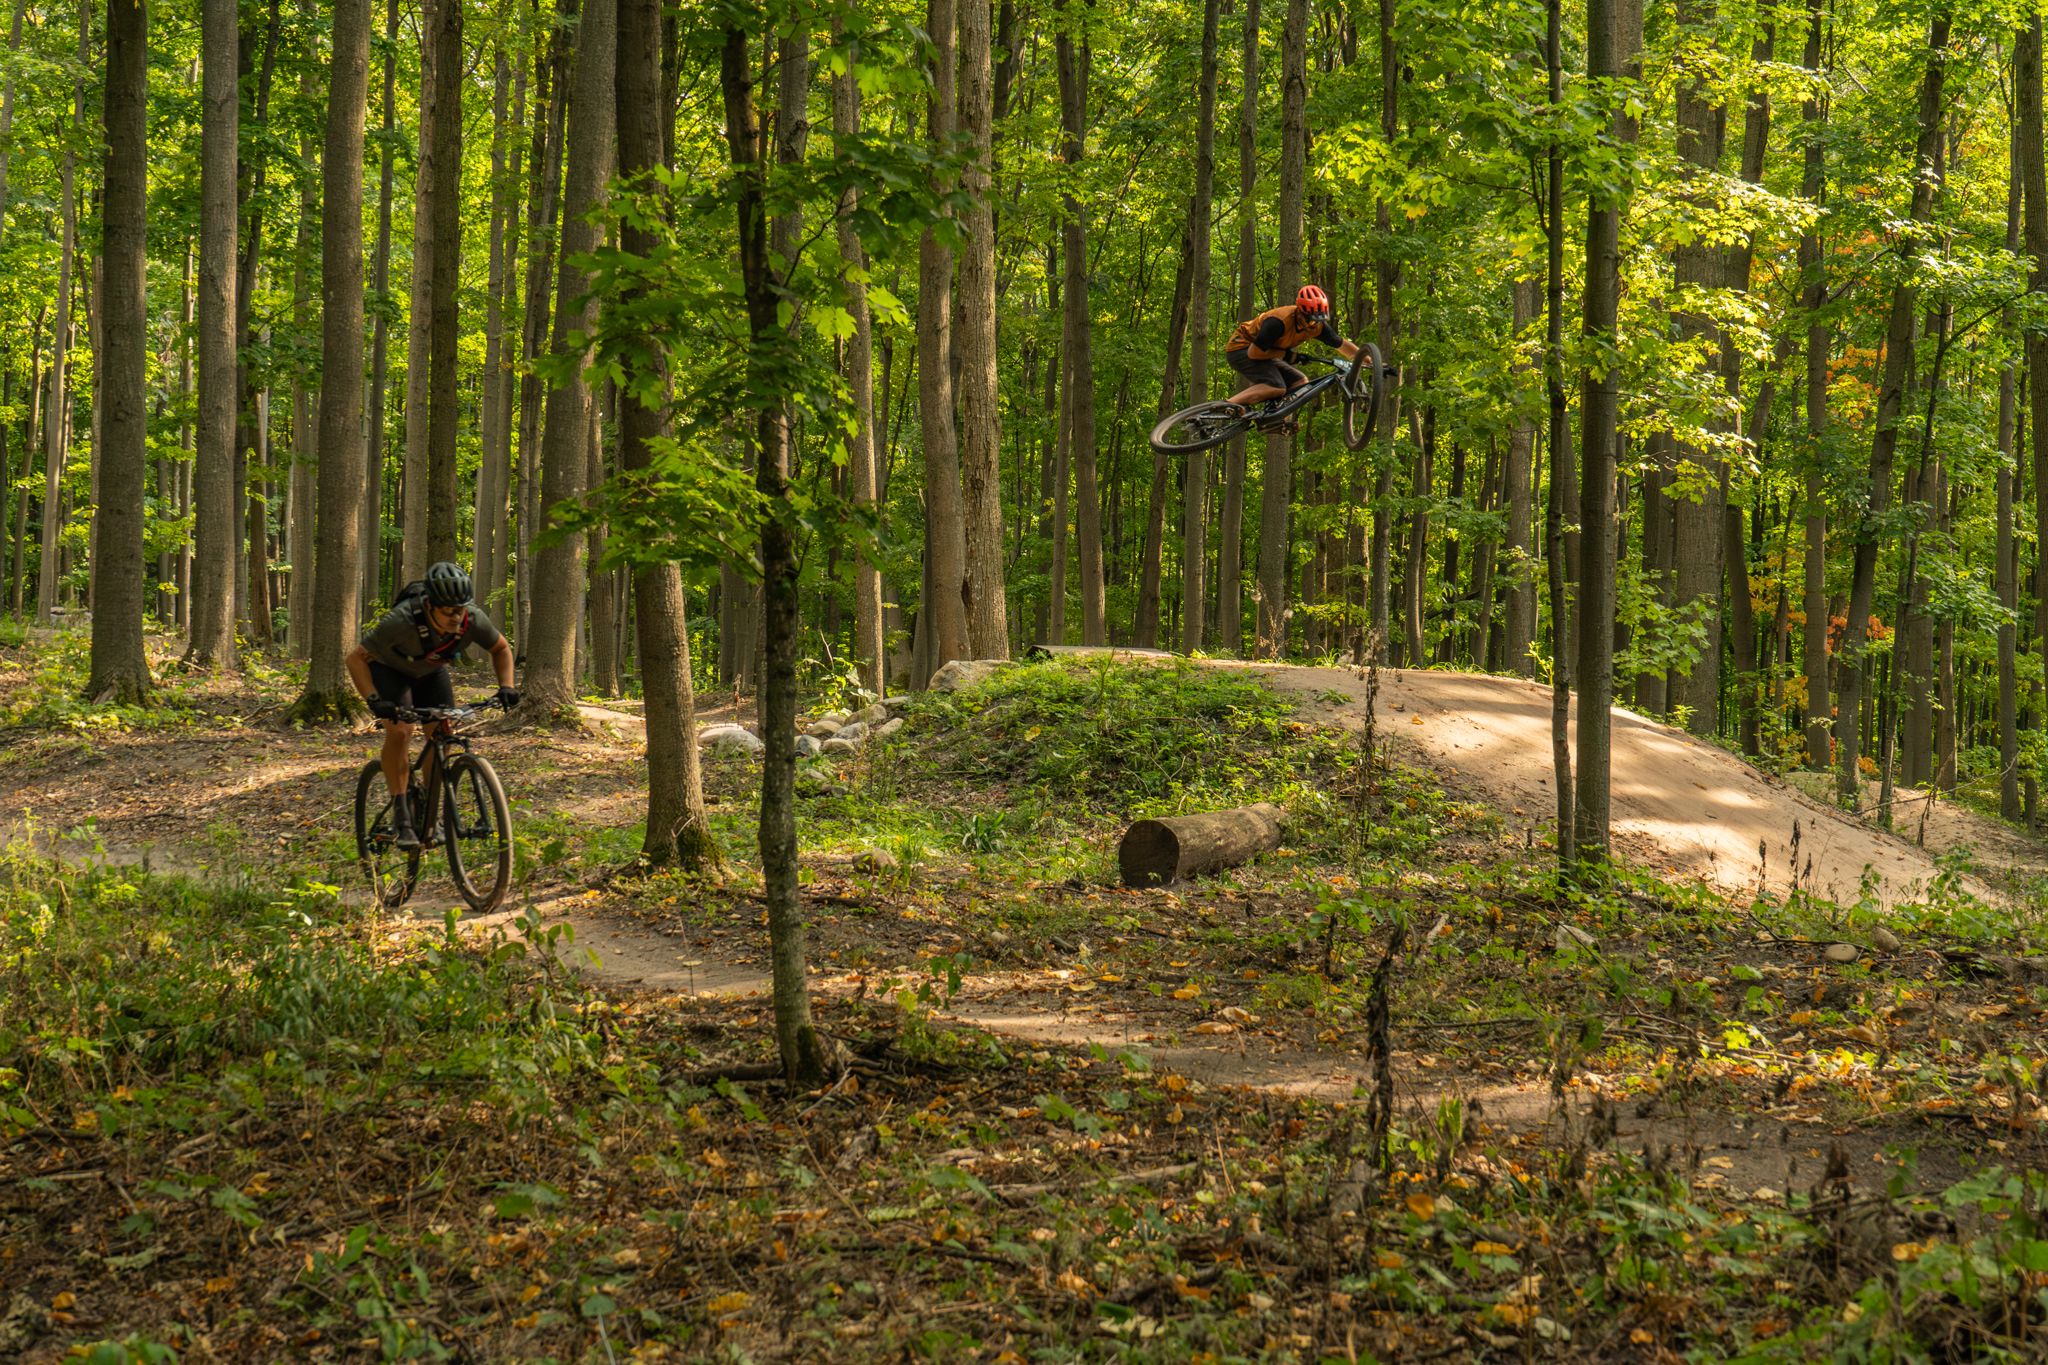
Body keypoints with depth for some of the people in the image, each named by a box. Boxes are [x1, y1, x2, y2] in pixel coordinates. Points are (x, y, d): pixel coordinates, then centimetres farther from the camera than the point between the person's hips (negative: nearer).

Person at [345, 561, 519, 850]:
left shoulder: (473, 620, -29)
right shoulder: (402, 620, -41)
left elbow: (501, 648, -8)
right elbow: (356, 658, -33)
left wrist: (506, 687, -22)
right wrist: (373, 700, -45)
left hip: (431, 672, 4)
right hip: (389, 669, -4)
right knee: (400, 731, -25)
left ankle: (428, 815, 7)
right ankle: (400, 817, -20)